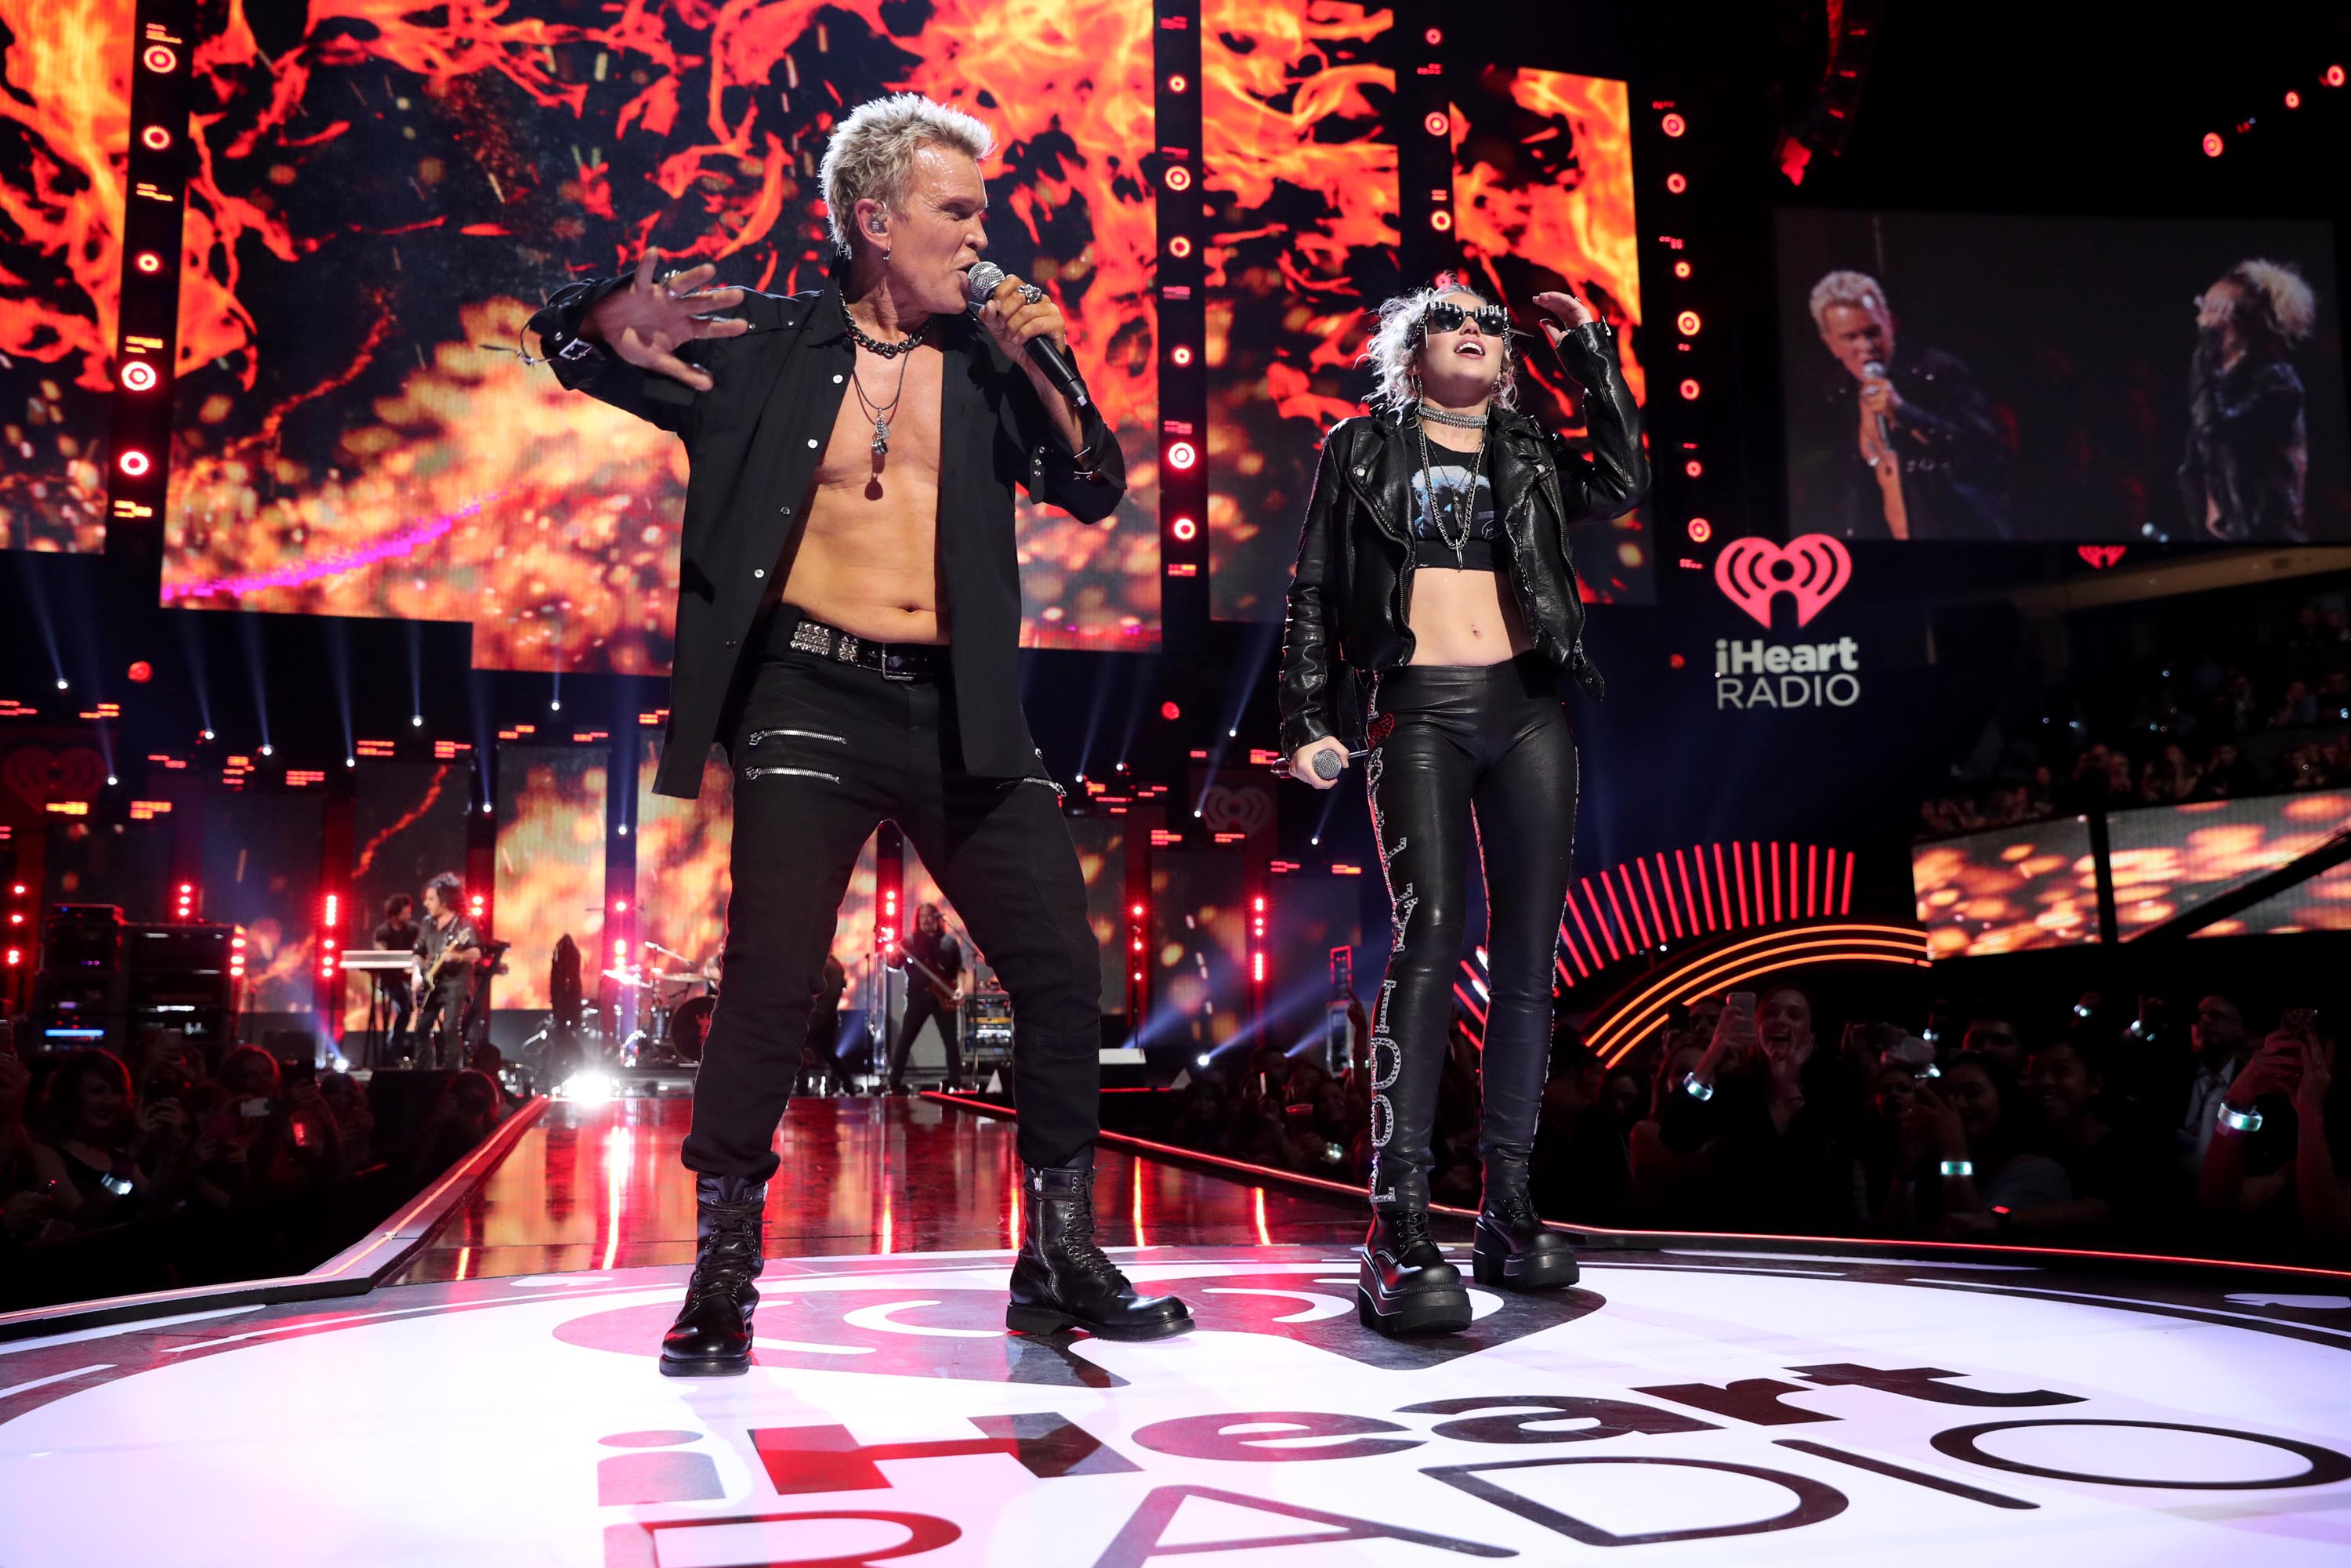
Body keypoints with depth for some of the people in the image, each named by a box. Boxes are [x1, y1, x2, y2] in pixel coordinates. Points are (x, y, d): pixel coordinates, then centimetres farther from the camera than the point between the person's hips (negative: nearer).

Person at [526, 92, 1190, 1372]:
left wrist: (1043, 363, -6)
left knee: (1063, 971, 1)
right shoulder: (770, 345, 5)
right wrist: (618, 323, -13)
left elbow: (1095, 492, 8)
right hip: (813, 702, -3)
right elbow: (568, 339, 10)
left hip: (959, 714, 4)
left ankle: (1060, 1262, 15)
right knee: (771, 985, -8)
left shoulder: (986, 356, 12)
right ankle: (722, 1278, 8)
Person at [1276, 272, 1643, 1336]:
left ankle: (1508, 1209, 9)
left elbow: (1622, 484, 0)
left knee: (1527, 955, 0)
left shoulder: (1530, 455, 19)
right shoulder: (1362, 449, 12)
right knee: (1429, 934, -20)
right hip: (1418, 711, -4)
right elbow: (1313, 592, 7)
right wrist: (1309, 719, -3)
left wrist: (1588, 349, 6)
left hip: (1527, 711, 4)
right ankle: (1397, 1232, -22)